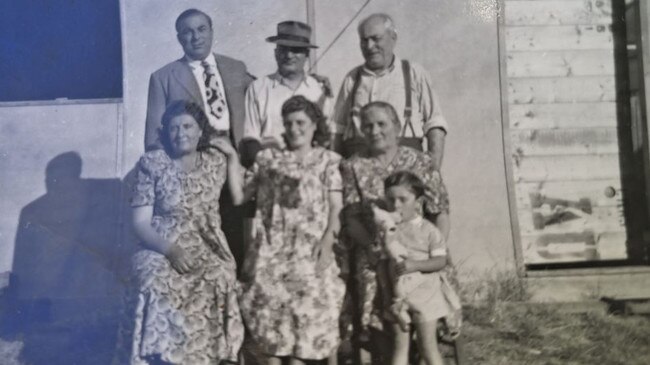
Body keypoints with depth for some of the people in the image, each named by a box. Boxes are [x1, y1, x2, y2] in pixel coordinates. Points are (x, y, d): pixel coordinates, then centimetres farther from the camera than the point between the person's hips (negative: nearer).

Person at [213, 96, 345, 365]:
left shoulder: (327, 160, 7)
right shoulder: (268, 158, 14)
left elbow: (336, 207, 0)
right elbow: (239, 196, 10)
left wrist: (328, 241, -13)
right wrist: (232, 158, 5)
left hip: (309, 248, -2)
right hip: (271, 248, 2)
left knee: (306, 307, -6)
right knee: (269, 305, -1)